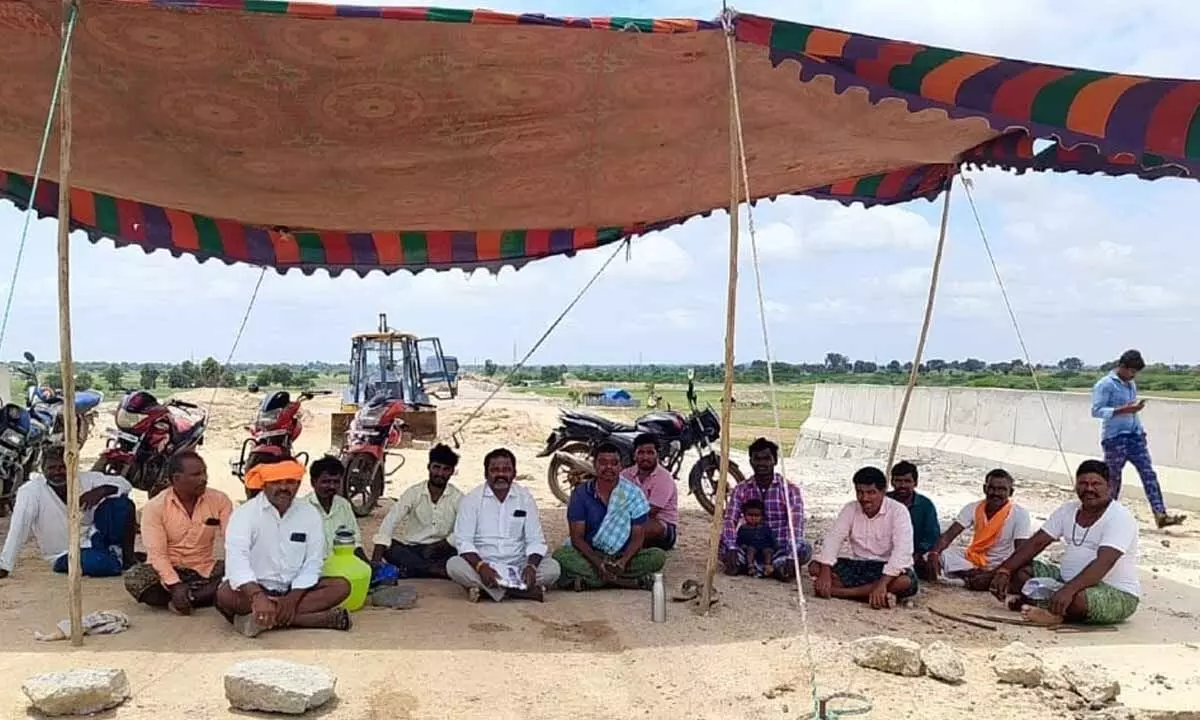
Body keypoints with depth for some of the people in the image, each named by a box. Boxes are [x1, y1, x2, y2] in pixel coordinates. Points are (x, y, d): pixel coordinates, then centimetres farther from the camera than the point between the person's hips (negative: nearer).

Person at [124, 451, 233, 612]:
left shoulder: (219, 500, -4)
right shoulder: (155, 506, -10)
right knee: (133, 578, -32)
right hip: (170, 569, -1)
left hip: (206, 569, 1)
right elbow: (157, 553, -17)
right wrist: (176, 586, -33)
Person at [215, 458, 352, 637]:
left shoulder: (310, 513, 0)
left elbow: (313, 562, -2)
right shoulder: (245, 513, -11)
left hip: (294, 589, 3)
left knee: (341, 586, -19)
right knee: (224, 595, -35)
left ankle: (264, 619, -31)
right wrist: (258, 596, -45)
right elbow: (236, 559, -28)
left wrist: (292, 598, -20)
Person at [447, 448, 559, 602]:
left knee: (552, 568, -24)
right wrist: (481, 566, -27)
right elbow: (464, 541, -8)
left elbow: (535, 540, 1)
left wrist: (531, 566, -20)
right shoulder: (472, 499, -1)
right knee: (454, 565, -31)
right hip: (483, 564, -1)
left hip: (517, 566, 1)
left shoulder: (525, 498, 4)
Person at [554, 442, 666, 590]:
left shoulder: (634, 494, -1)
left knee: (658, 556, -25)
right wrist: (598, 563, -23)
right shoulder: (581, 494, -1)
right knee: (560, 555, -30)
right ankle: (632, 581, -31)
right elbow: (577, 537, -5)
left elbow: (638, 537, -3)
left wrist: (623, 561, -24)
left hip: (624, 557, 1)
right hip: (590, 556, 0)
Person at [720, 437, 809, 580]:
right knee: (718, 541, -24)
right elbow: (730, 520, -8)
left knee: (805, 549, -32)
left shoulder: (789, 489, -5)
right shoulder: (742, 489, 3)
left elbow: (796, 524, -17)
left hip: (779, 551, -2)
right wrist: (731, 549, -27)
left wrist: (791, 557, -32)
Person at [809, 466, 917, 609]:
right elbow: (832, 539, -10)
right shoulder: (850, 509, -1)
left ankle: (837, 591, -33)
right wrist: (825, 573, -27)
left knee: (906, 582, -38)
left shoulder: (898, 511, -15)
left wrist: (882, 583, -39)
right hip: (858, 566, 4)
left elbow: (902, 552, -26)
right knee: (815, 567, -17)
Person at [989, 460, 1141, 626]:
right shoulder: (1068, 510, 6)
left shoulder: (1120, 518, -17)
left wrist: (1068, 590, -46)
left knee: (1076, 598, -40)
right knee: (1018, 569, -4)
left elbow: (1103, 563, -32)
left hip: (1116, 595, -8)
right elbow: (1036, 543, 2)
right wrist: (1004, 571, -12)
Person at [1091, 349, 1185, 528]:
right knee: (1113, 478, 3)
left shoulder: (1131, 384, 15)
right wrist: (1122, 410, -23)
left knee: (1149, 474, -3)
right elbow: (1096, 411, -17)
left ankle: (1160, 515, -7)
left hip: (1135, 435, 7)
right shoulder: (1105, 384, -10)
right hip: (1115, 437, -7)